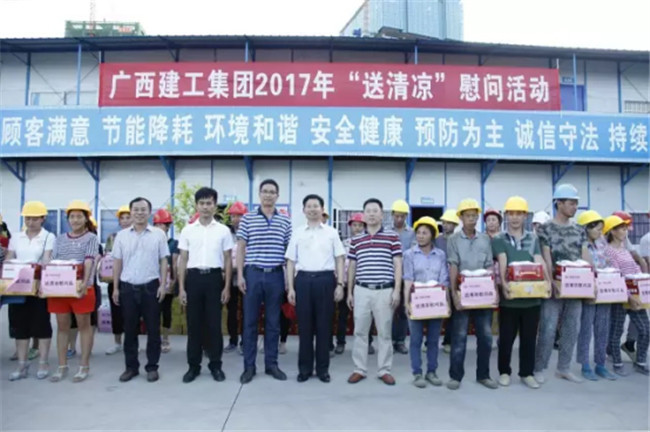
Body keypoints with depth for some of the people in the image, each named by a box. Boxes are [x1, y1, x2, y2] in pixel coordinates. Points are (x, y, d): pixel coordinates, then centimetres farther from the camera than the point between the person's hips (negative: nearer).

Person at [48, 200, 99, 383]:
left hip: (82, 288, -4)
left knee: (84, 325, 4)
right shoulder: (60, 239, 13)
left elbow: (89, 262, -12)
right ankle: (62, 366, 19)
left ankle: (84, 366, 12)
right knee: (62, 326, 10)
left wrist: (85, 282, -25)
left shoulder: (91, 238, 0)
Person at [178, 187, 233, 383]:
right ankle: (193, 365, 17)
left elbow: (228, 260, 5)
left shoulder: (223, 230, 3)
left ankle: (215, 365, 15)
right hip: (194, 277, 1)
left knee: (214, 323, 4)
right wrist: (181, 287, 1)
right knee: (194, 323, 6)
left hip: (214, 277, -1)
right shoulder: (187, 230, 6)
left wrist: (227, 287, -1)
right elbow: (183, 260, 7)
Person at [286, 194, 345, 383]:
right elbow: (291, 261, 8)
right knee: (304, 325, 6)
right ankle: (304, 368, 17)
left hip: (325, 279, 0)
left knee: (324, 325, 5)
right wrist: (290, 287, 2)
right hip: (303, 279, 1)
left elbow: (339, 260, 7)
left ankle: (323, 368, 17)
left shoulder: (331, 232, 7)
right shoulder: (297, 233, 8)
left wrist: (340, 284, -1)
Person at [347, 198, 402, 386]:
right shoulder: (355, 240, 9)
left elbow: (398, 265, 0)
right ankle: (359, 369, 17)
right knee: (360, 332, 7)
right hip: (361, 291, 2)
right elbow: (352, 267, 13)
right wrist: (349, 292, 10)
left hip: (385, 291, -2)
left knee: (384, 333, 6)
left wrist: (397, 290, -7)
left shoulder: (392, 237, 1)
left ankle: (384, 370, 18)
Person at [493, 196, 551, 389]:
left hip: (531, 296, 3)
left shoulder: (533, 239, 10)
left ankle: (527, 373, 24)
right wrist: (503, 282, -31)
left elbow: (540, 262, -2)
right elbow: (502, 262, -15)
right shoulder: (499, 239, 1)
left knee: (529, 337, 11)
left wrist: (547, 281, -19)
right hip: (509, 296, -3)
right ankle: (504, 372, 22)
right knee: (506, 337, 7)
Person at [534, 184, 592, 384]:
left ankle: (564, 368, 23)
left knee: (572, 329, 10)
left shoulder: (579, 230, 11)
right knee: (548, 329, -3)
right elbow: (546, 259, -11)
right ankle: (539, 368, 8)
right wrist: (553, 281, -21)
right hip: (554, 287, -5)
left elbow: (586, 257, 8)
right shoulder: (545, 229, -5)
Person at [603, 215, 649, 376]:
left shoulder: (625, 249, 16)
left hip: (634, 294, 8)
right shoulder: (608, 250, -11)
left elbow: (636, 270, 15)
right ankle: (617, 364, 16)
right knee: (617, 331, 3)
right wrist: (628, 297, -22)